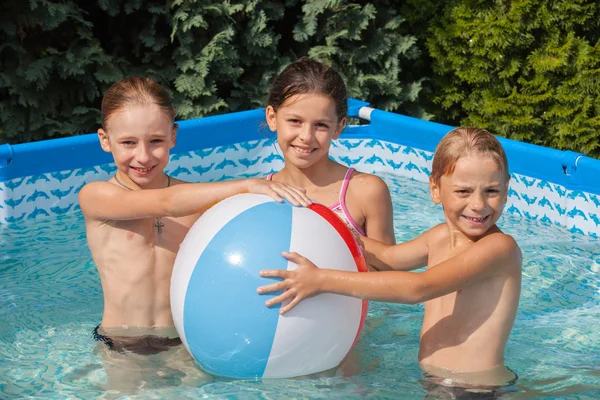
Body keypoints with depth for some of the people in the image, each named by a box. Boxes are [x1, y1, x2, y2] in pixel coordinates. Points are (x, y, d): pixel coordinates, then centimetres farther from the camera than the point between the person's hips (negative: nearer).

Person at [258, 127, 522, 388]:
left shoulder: (500, 247, -17)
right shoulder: (440, 236, 8)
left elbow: (418, 288, -24)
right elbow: (386, 255, 26)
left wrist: (322, 280, -25)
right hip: (431, 379, 8)